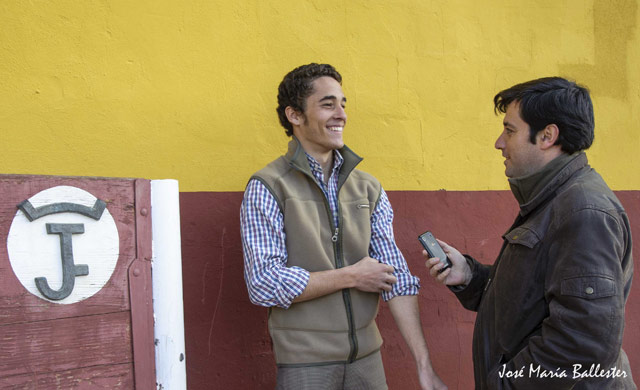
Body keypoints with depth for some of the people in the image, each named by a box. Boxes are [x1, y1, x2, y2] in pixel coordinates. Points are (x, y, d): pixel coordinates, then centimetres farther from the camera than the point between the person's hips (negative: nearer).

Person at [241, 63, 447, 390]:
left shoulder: (367, 188, 4)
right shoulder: (266, 189, -9)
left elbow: (396, 277, -2)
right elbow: (264, 284, -17)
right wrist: (351, 276, -11)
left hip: (366, 355, 4)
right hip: (305, 362, -4)